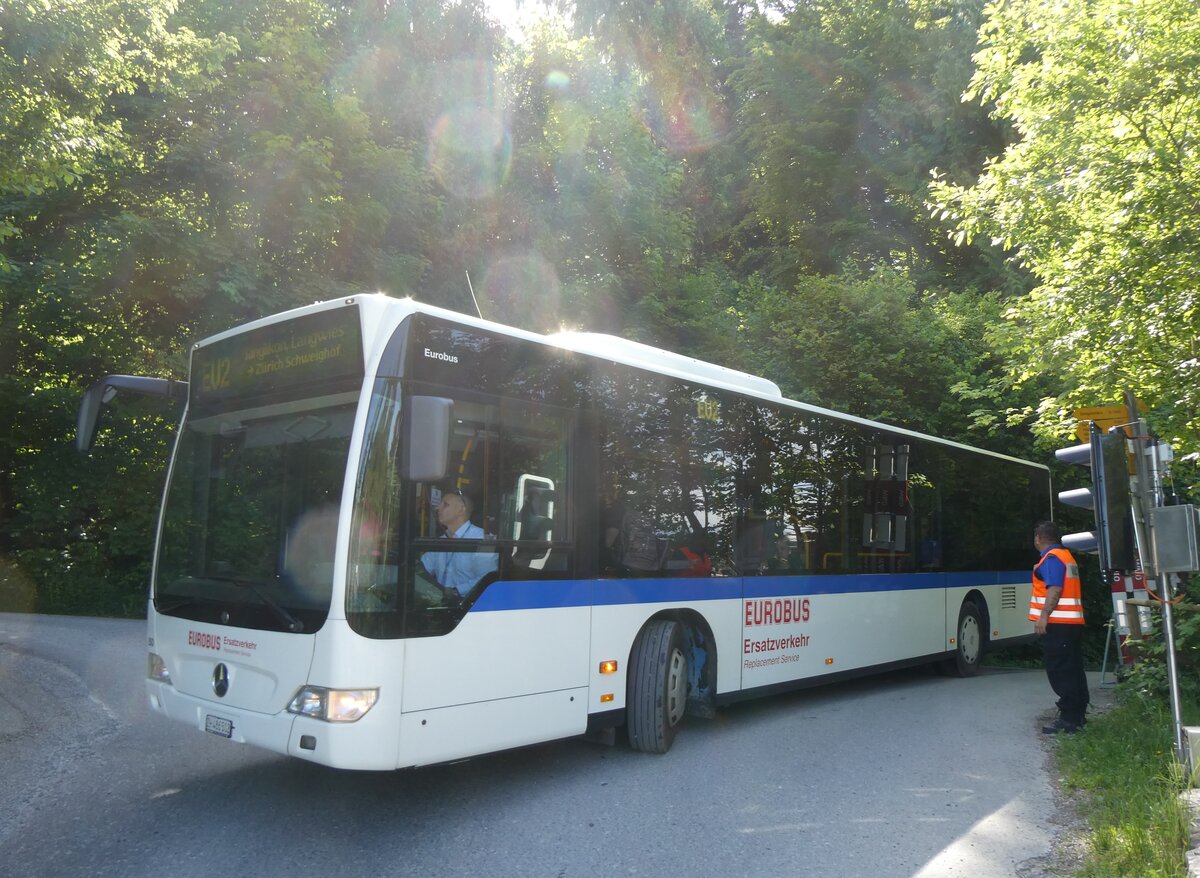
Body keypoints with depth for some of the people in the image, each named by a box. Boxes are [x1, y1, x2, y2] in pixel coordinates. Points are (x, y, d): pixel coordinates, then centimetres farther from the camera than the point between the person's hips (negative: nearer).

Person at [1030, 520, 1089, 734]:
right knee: (1073, 671, 14)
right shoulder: (1067, 556, 19)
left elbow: (1055, 589, -21)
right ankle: (1077, 715, 21)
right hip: (1073, 621, 10)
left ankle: (1068, 719, -8)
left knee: (1060, 672, -8)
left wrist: (1043, 616, -23)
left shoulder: (1051, 558, -11)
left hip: (1057, 623, -10)